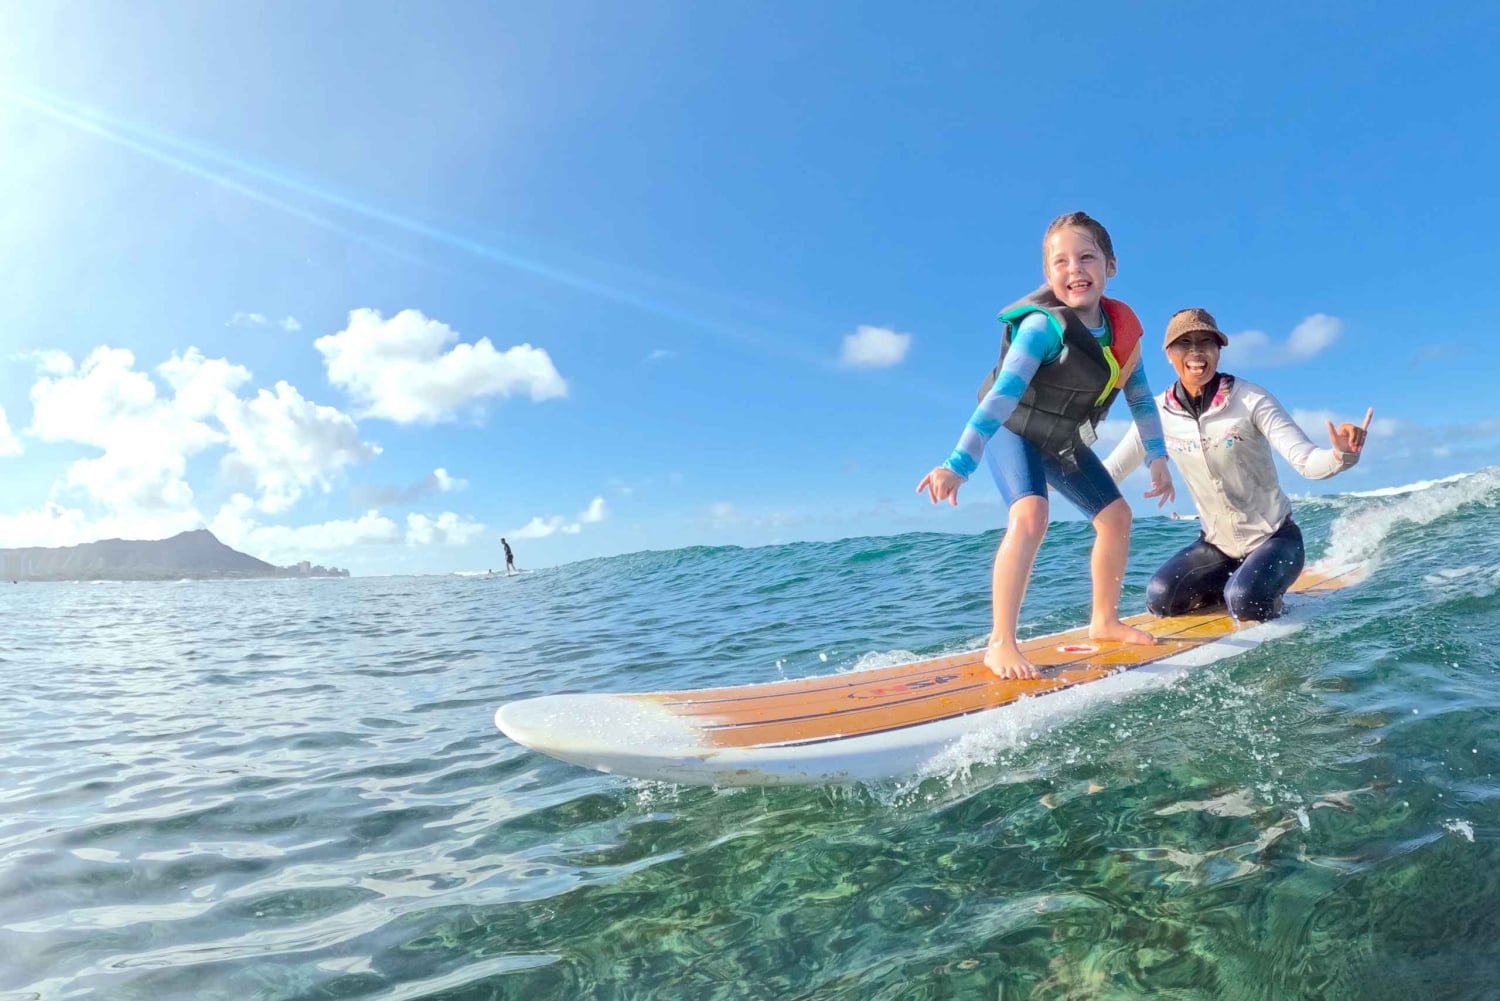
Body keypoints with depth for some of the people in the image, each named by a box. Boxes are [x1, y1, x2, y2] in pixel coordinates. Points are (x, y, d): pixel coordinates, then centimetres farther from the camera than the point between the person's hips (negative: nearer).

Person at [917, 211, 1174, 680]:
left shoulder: (1123, 325, -9)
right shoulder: (1043, 326, -31)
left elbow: (1140, 394, 4)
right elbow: (1002, 394, -43)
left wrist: (1157, 457, 2)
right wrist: (958, 465, -53)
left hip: (1064, 440, 7)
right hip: (1015, 431, -7)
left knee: (1117, 515, 9)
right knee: (1030, 515, -30)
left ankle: (1104, 621, 29)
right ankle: (1001, 644, -25)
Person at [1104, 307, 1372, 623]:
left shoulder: (1250, 400, -18)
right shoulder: (1160, 413, -8)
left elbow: (1306, 461, -23)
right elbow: (1109, 472, -4)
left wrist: (1341, 454, -46)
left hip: (1273, 537, -4)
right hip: (1217, 543, 4)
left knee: (1245, 603, -30)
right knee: (1159, 600, -13)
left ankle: (1267, 595, 8)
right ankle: (1233, 584, 15)